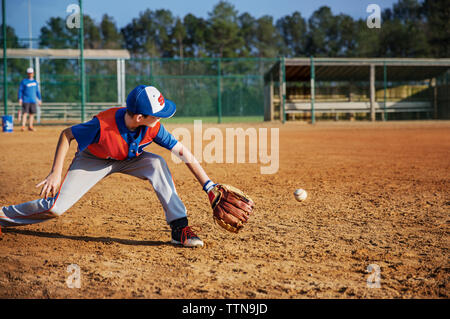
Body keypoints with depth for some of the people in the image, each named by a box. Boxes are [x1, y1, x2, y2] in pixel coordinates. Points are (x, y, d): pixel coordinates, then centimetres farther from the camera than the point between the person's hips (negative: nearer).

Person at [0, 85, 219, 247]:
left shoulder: (153, 127, -28)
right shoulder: (103, 124, -38)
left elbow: (181, 151, -23)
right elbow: (67, 134, -22)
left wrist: (208, 186, -28)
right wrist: (56, 173, -24)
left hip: (128, 159, 3)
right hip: (92, 161, -3)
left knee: (157, 163, -28)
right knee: (56, 207, -15)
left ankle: (180, 228, -23)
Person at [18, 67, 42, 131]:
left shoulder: (35, 82, 14)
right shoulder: (24, 81, 0)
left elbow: (37, 91, 19)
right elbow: (20, 90, -1)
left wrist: (39, 99, 15)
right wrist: (20, 99, -11)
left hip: (33, 101, 5)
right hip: (25, 100, -5)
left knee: (32, 114, 4)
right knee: (25, 113, -11)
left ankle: (30, 126, 11)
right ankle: (23, 126, -13)